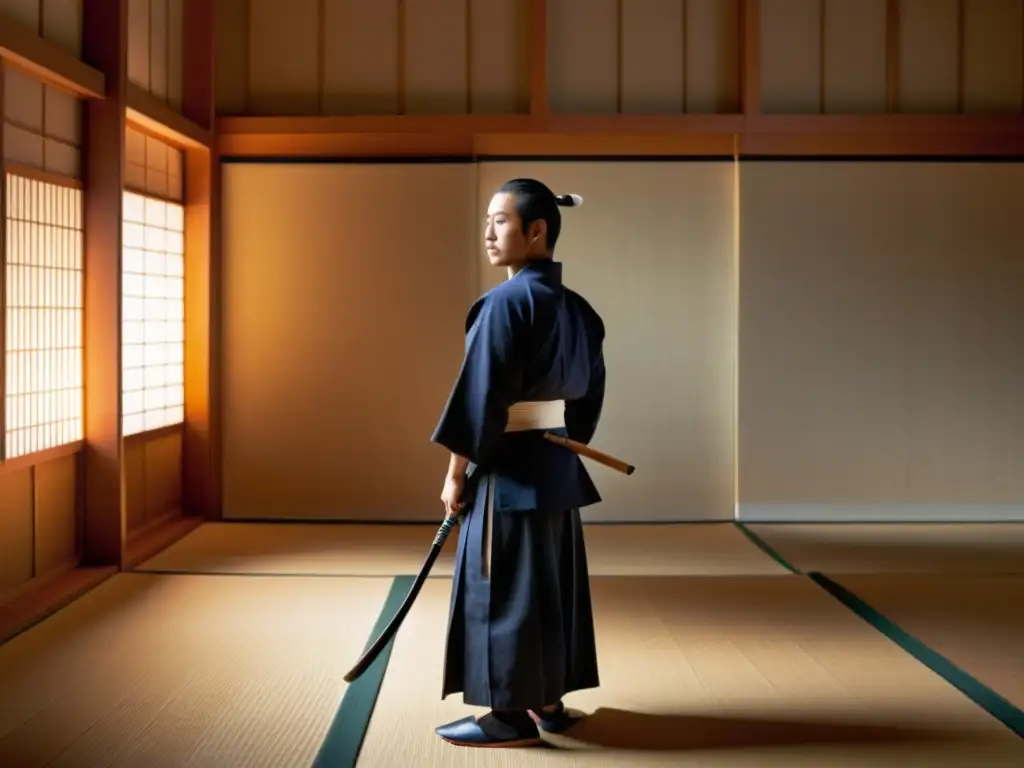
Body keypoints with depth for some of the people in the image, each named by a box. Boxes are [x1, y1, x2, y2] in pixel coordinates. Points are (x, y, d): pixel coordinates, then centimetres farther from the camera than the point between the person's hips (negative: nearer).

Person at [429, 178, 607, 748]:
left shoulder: (507, 302, -17)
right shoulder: (577, 308, 9)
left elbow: (483, 393, -19)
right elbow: (590, 391, 14)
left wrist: (457, 470, -13)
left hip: (511, 465, -9)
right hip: (557, 463, 9)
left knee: (504, 584, -1)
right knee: (552, 579, 14)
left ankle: (514, 713, 6)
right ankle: (549, 700, 24)